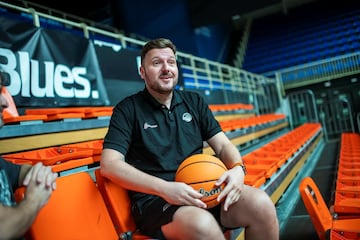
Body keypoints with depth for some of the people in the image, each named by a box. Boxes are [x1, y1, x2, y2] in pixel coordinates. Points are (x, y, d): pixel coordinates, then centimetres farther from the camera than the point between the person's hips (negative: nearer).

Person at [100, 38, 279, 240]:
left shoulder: (195, 101, 14)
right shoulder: (128, 109, 1)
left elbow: (223, 145, 11)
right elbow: (109, 164, -10)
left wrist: (238, 168, -13)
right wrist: (164, 188, -23)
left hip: (204, 189, 5)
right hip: (154, 198, -4)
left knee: (261, 204, -21)